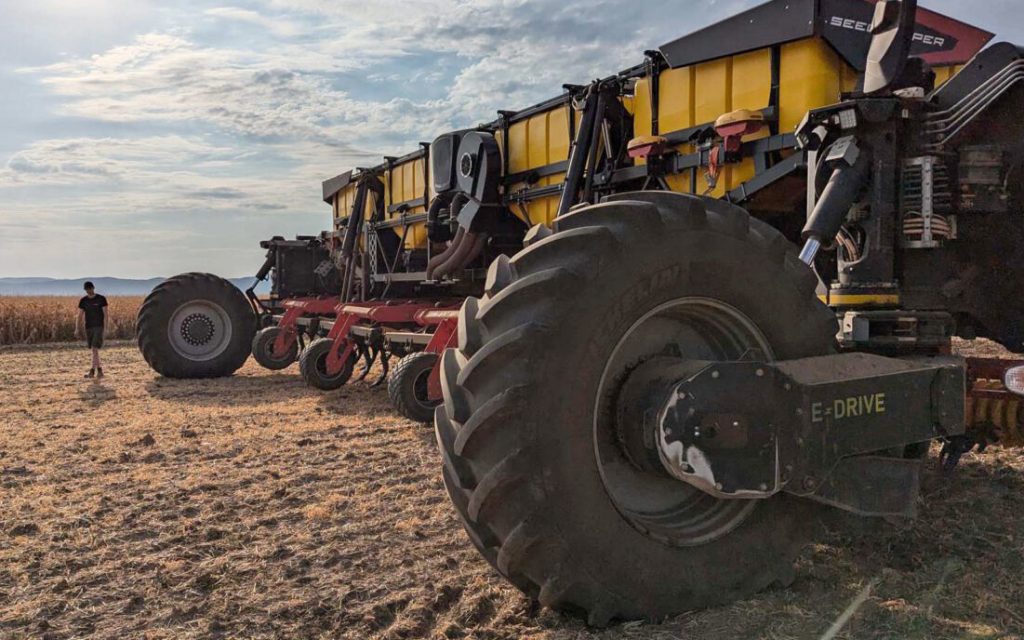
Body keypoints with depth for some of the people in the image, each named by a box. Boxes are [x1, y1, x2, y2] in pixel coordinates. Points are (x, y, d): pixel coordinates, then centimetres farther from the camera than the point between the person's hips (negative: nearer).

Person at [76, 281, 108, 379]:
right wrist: (77, 329, -1)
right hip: (88, 327, 4)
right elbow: (80, 316, 6)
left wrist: (105, 328, -13)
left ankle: (92, 371, -13)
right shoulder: (83, 301, 6)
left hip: (99, 327, -4)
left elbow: (105, 314, -5)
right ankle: (99, 370, 14)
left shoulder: (101, 299, -3)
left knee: (95, 349, -13)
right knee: (94, 350, 8)